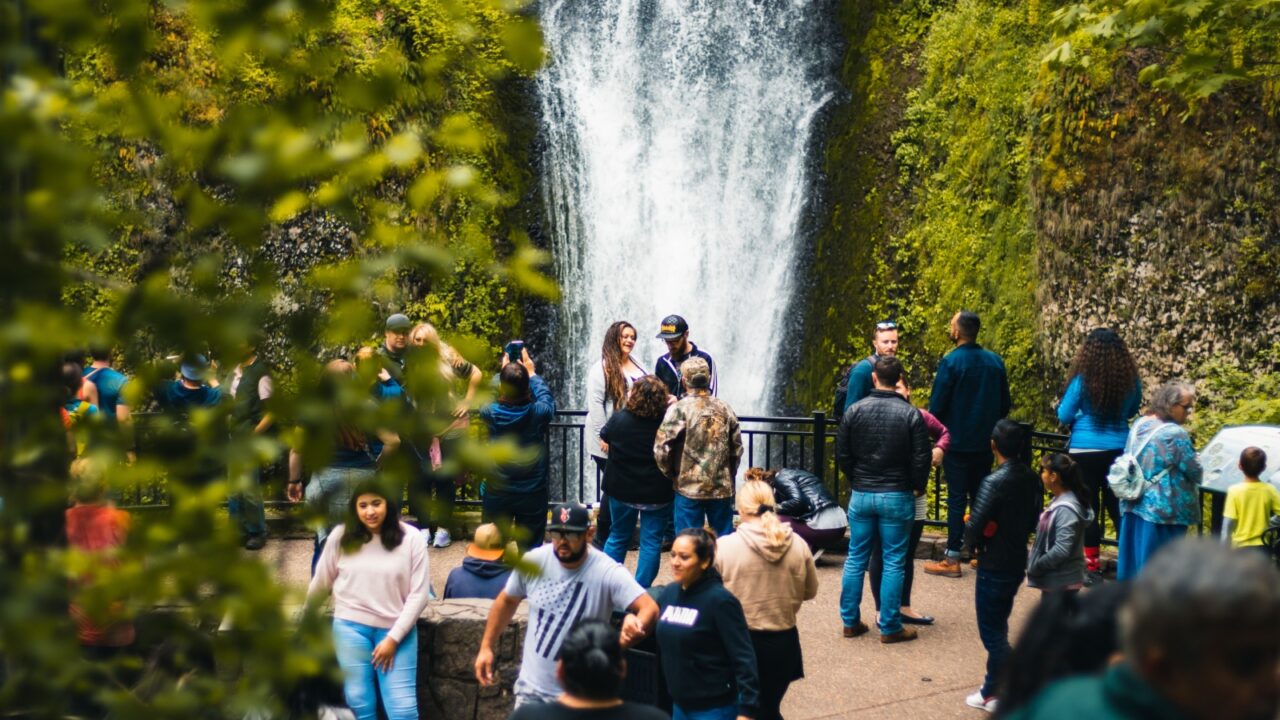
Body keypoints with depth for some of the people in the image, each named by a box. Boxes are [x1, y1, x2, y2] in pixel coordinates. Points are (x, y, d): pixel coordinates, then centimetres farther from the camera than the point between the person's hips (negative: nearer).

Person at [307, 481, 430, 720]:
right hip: (351, 627, 1)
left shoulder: (411, 538, -7)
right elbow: (321, 582, 13)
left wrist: (393, 638, -9)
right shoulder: (340, 537, -4)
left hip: (397, 629, -1)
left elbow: (418, 595, -5)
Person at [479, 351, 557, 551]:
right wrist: (532, 374, 21)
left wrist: (503, 372, 21)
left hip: (497, 494, 1)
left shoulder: (491, 414, -13)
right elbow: (547, 398, 9)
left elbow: (486, 401, 13)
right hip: (532, 494, -1)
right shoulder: (538, 414, -15)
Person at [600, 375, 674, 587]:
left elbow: (604, 435, 8)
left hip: (622, 490, 2)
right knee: (651, 542, 6)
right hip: (657, 493, -2)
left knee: (618, 536, 18)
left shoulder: (619, 419, -13)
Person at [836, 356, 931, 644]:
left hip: (861, 495, 2)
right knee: (893, 563, 4)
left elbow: (842, 454, 3)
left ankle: (850, 621, 17)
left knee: (856, 558, 12)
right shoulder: (911, 414, -9)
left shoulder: (855, 411, -2)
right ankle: (890, 627, 7)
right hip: (897, 497, -2)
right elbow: (921, 458, -8)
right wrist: (918, 487, 10)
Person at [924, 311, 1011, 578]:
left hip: (958, 443, -5)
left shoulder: (951, 362, -14)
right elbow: (1004, 405, 11)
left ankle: (952, 559, 0)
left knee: (957, 498, -1)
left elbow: (936, 405, -12)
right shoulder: (995, 362, 5)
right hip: (986, 443, 5)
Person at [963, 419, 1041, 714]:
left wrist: (973, 544, -2)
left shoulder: (994, 482, -23)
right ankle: (997, 680, 33)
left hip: (994, 568, -7)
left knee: (992, 631, 4)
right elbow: (1033, 520, 9)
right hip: (1017, 563, 7)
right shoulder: (1031, 478, -1)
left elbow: (974, 527, -23)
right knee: (999, 626, 22)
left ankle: (994, 695, 9)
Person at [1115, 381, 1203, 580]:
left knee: (1133, 560, 14)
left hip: (1133, 505, 8)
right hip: (1163, 510, -8)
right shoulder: (1175, 434, -18)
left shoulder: (1139, 424, 7)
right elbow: (1195, 473, -11)